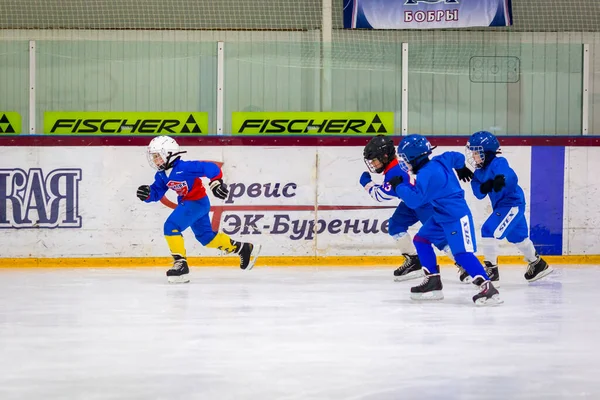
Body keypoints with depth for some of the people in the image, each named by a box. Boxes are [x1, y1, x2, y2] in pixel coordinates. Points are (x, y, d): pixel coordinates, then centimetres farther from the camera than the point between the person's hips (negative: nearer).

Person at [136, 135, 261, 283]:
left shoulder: (184, 167, -25)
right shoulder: (161, 175, 1)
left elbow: (211, 168, -26)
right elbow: (156, 193, 5)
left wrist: (216, 183, -29)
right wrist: (147, 194, -15)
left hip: (197, 202, -10)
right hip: (187, 203, 10)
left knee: (171, 227, -21)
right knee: (206, 237, 18)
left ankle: (181, 264, -20)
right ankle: (244, 249, 31)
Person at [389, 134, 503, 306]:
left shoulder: (426, 174, -24)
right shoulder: (439, 161, 4)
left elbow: (414, 199, -28)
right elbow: (456, 157, 23)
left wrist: (399, 185, -12)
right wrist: (461, 168, 46)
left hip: (456, 217, -11)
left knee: (462, 253, -20)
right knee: (421, 239, 15)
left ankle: (488, 289, -27)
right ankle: (433, 282, 17)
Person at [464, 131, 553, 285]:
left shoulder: (498, 163, -21)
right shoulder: (480, 171, 5)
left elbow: (511, 177, -37)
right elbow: (478, 192, -1)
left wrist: (502, 180, -59)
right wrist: (483, 188, -24)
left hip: (512, 204, -10)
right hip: (501, 205, 10)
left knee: (489, 231, -18)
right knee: (517, 237, 24)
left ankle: (491, 273, -14)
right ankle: (538, 264, 44)